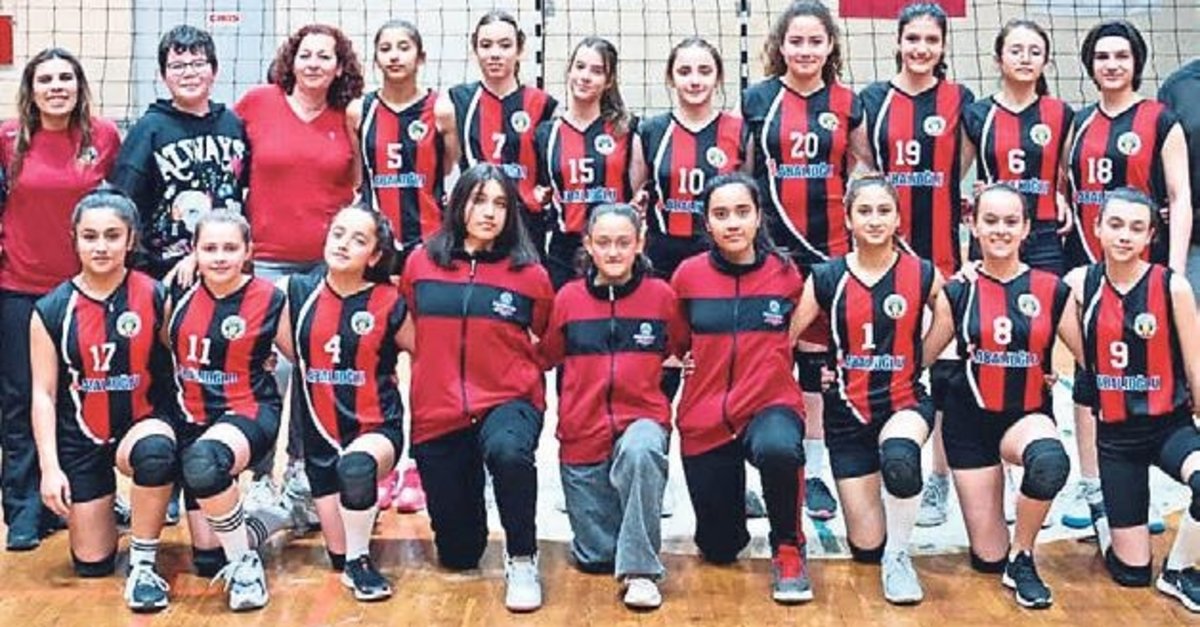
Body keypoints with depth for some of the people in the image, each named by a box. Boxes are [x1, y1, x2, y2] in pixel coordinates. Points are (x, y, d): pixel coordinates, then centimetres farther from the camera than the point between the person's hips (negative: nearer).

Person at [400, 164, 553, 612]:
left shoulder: (530, 275, -3)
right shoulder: (420, 264, 0)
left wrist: (507, 360, 2)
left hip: (508, 401, -2)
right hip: (438, 412, 2)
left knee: (508, 451, -40)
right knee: (457, 555, 9)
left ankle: (522, 561, -16)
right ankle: (467, 507, 46)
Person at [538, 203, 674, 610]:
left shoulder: (661, 295, -3)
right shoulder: (568, 298, -1)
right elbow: (545, 357, 11)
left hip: (642, 419, -2)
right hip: (584, 434, 2)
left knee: (640, 451, -40)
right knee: (595, 558, 6)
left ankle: (640, 570, -27)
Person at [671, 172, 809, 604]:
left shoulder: (786, 273, -5)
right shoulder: (688, 275, -4)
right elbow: (672, 346, 12)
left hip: (771, 404, -2)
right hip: (705, 419, 2)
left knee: (777, 450, -40)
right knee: (718, 550, 9)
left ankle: (788, 549, -11)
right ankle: (732, 508, 47)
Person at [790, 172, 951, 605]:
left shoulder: (922, 274, -6)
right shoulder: (826, 278, -6)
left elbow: (945, 320, 13)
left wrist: (915, 362, 8)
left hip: (905, 403, -1)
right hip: (848, 412, 1)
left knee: (899, 457, -40)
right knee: (866, 547, 2)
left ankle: (898, 556, -14)